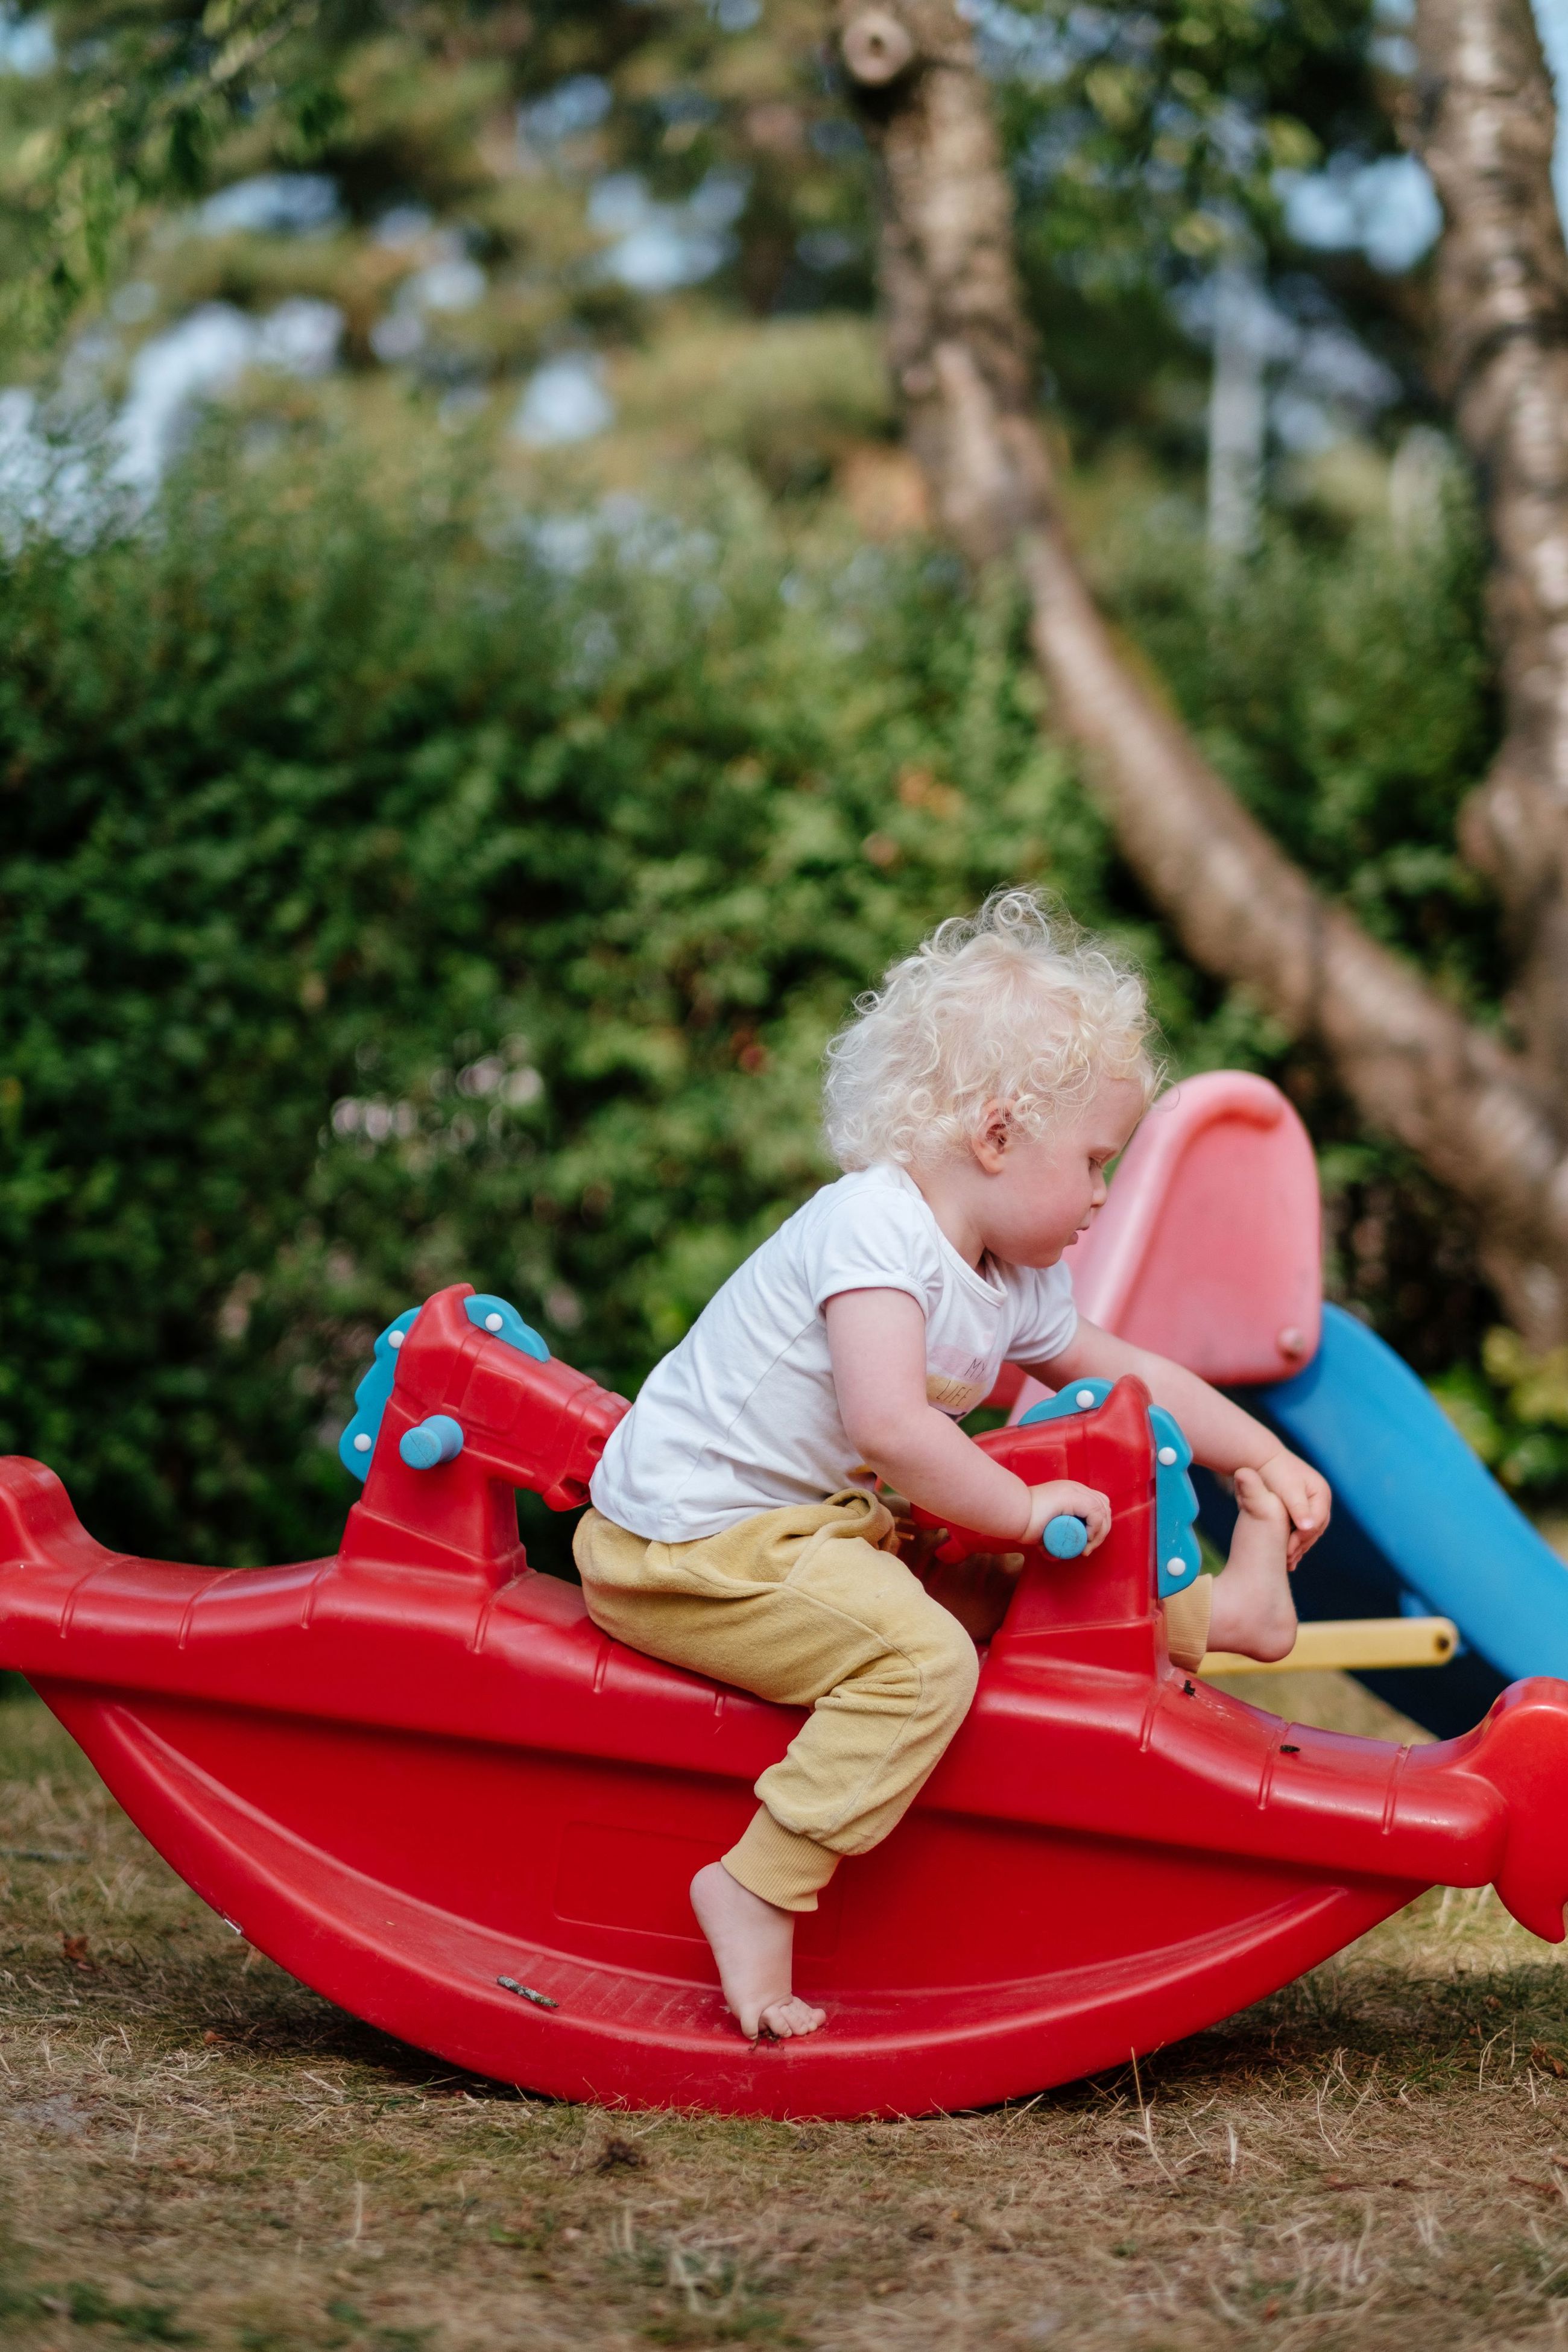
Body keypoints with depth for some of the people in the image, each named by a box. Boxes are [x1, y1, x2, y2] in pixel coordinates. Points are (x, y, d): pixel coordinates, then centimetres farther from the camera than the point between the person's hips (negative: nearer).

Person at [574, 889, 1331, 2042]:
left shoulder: (1017, 1287, 8)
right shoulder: (873, 1227, -22)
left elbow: (1131, 1376, 24)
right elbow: (889, 1427, -33)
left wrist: (1263, 1457, 16)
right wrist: (1026, 1511, -22)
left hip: (805, 1523, 10)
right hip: (687, 1543, -10)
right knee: (922, 1659, -27)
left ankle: (1210, 1613, 32)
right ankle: (759, 1891, -26)